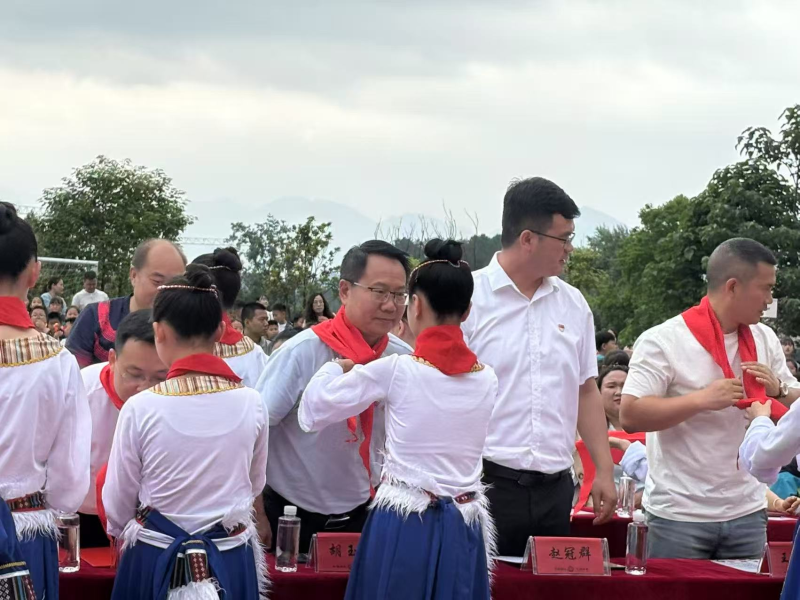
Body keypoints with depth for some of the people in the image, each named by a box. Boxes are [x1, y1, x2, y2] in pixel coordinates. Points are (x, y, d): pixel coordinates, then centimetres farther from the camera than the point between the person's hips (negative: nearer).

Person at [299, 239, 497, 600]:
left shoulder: (394, 371, -9)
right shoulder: (486, 380, 2)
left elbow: (311, 414, 0)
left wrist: (336, 367, 18)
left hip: (403, 527, -3)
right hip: (462, 529, 3)